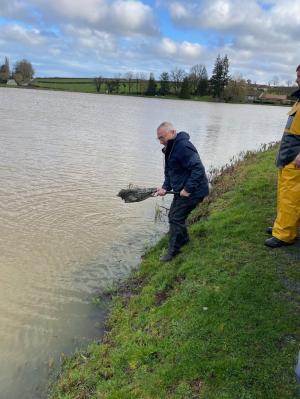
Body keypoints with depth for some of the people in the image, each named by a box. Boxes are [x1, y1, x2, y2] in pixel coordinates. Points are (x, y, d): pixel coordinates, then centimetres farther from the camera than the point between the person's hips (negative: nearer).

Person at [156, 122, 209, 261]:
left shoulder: (183, 147, -24)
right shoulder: (170, 148, 9)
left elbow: (198, 169, -29)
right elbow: (170, 171, 15)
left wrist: (188, 189, -27)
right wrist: (165, 187, 0)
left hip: (192, 191, -10)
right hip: (181, 190, 10)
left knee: (176, 219, -5)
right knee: (173, 215, 20)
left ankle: (173, 251, 9)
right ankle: (183, 239, 40)